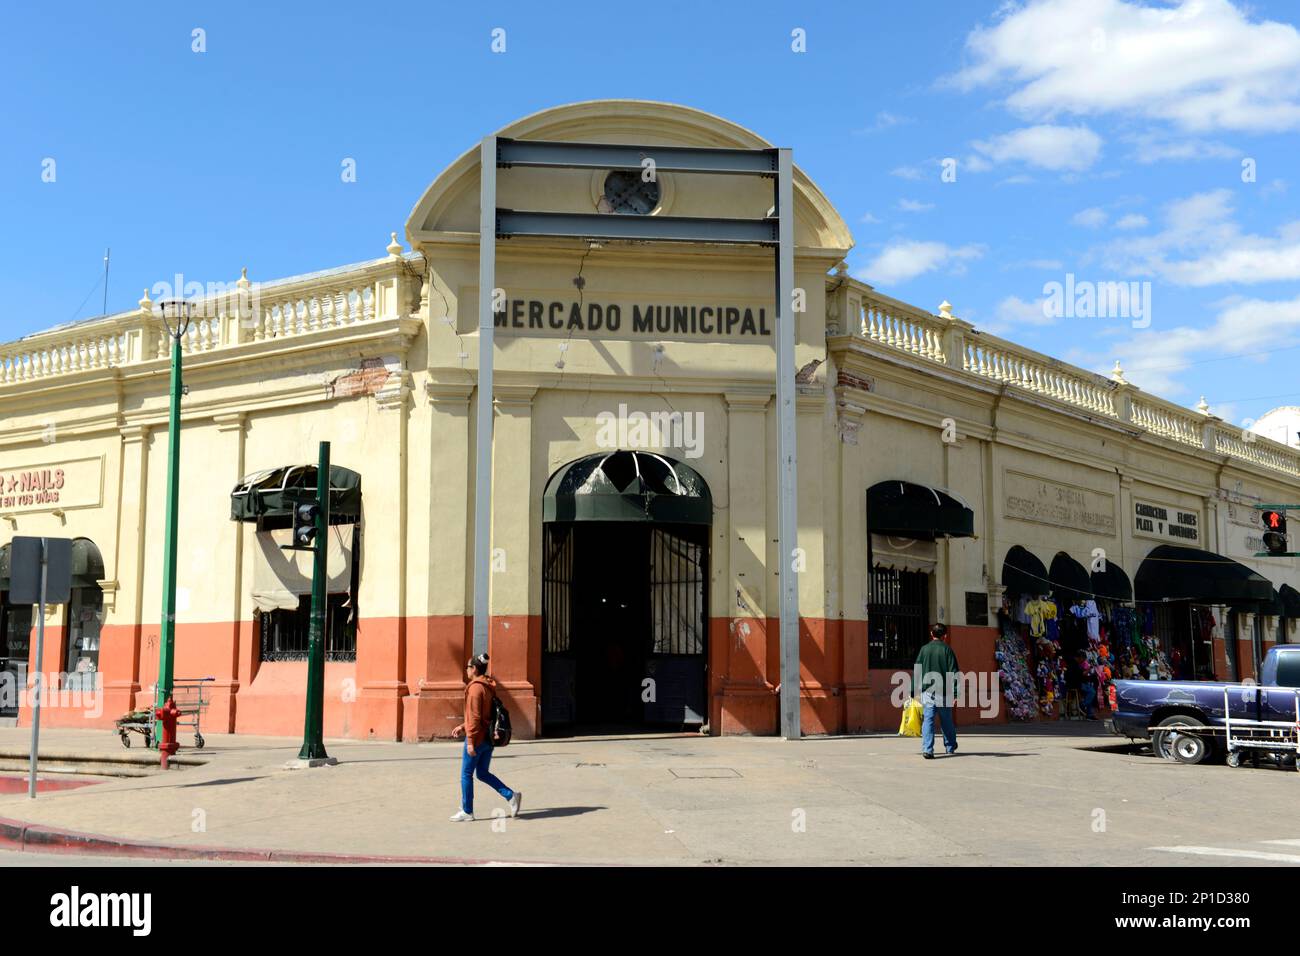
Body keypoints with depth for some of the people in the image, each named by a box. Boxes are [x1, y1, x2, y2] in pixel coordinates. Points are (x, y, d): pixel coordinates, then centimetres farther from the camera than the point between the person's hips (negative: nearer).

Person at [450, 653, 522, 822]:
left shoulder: (475, 687, -16)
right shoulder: (489, 687, 12)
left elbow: (475, 717, -20)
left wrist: (470, 741, -18)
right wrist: (462, 727, 23)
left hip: (478, 737, -9)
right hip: (489, 737, 9)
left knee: (466, 774, 4)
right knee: (482, 773, 16)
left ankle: (467, 811, 12)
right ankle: (511, 795, 6)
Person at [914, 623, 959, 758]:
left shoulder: (924, 649, 3)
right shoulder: (947, 650, -2)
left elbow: (917, 671, 5)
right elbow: (953, 672, -6)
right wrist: (955, 691, -4)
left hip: (927, 691, 1)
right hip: (944, 692, 0)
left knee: (928, 720, -4)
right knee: (947, 721, 15)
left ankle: (927, 749, -17)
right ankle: (950, 747, 29)